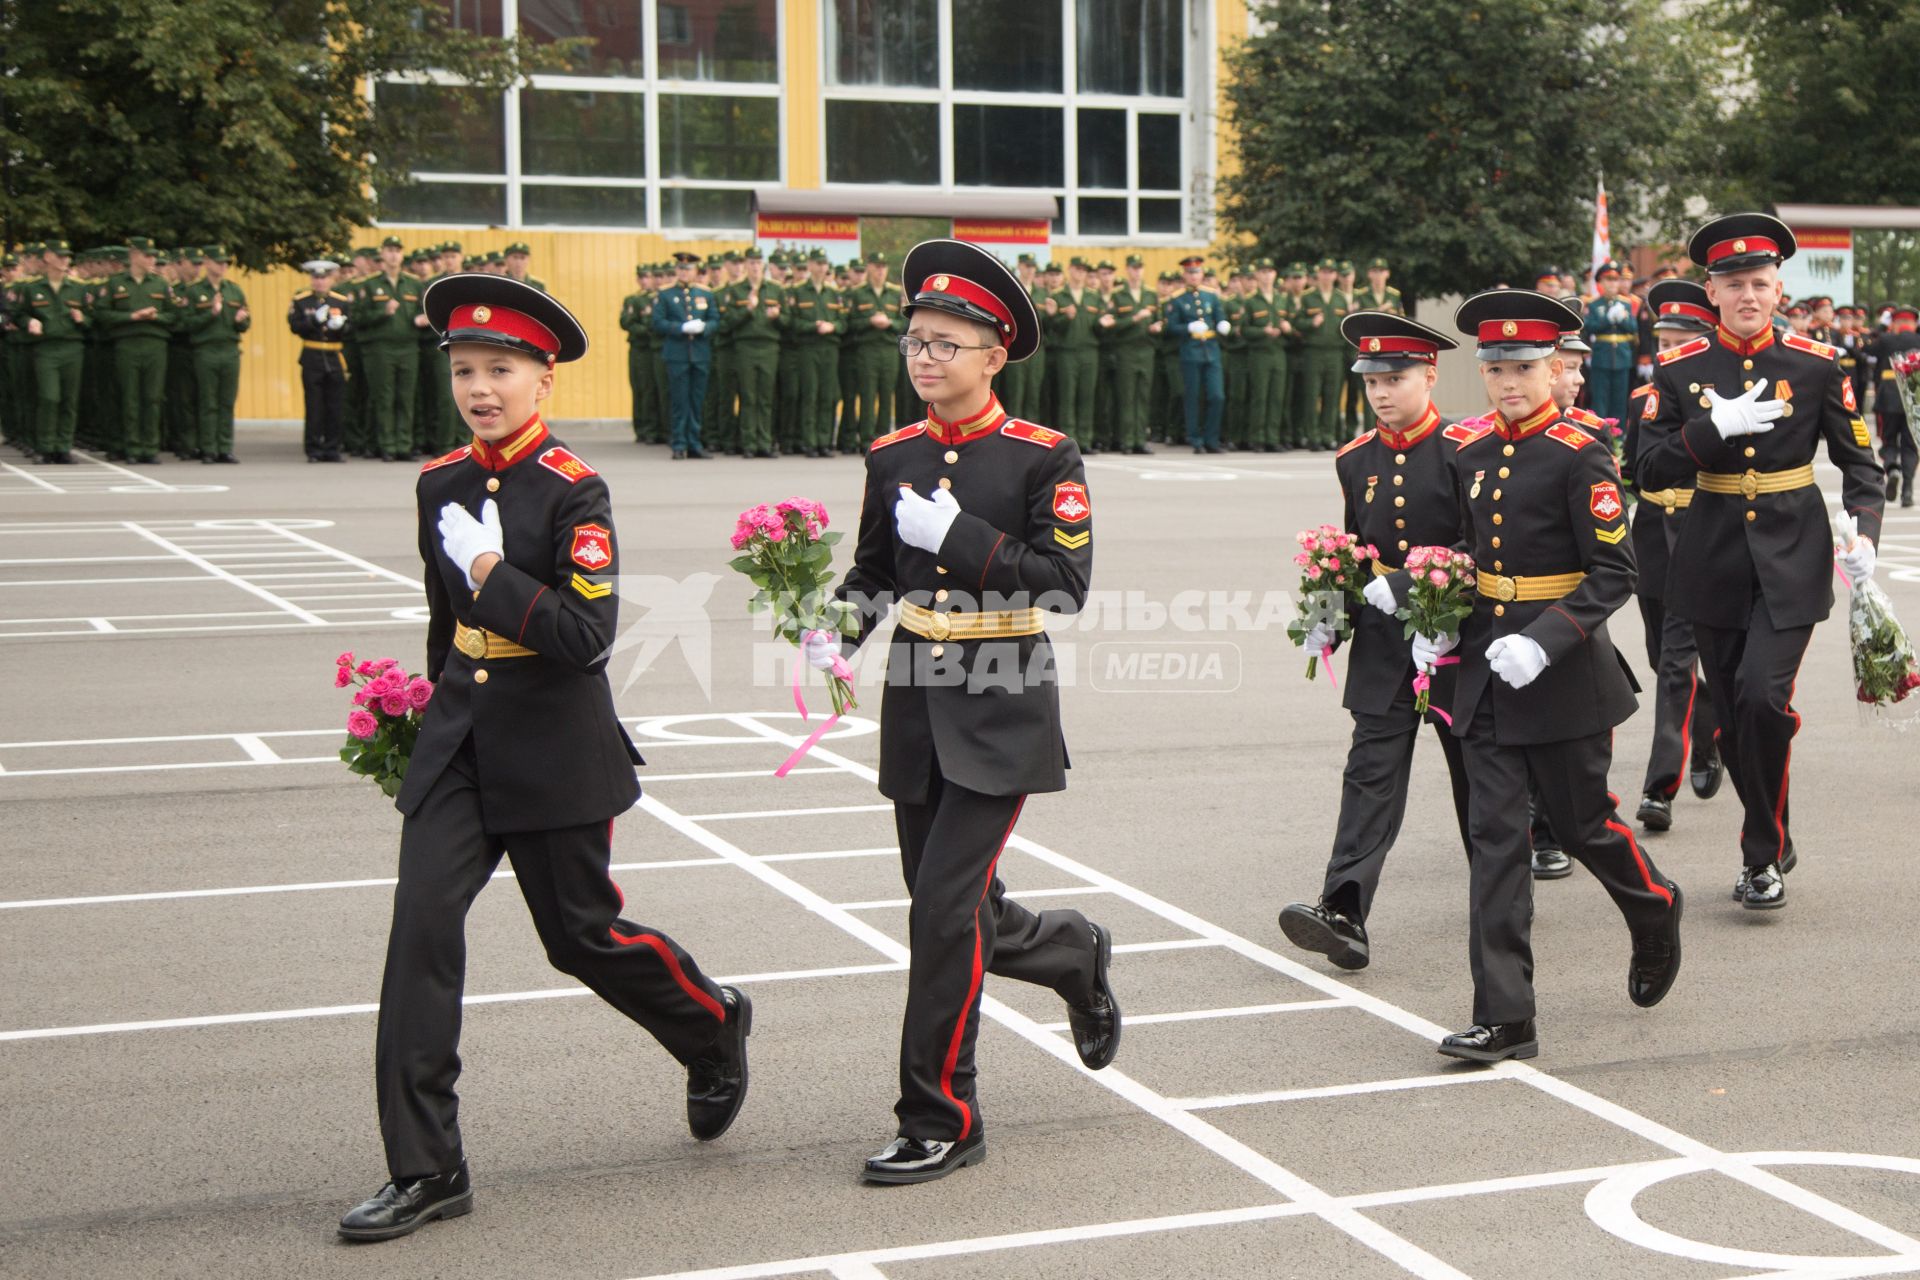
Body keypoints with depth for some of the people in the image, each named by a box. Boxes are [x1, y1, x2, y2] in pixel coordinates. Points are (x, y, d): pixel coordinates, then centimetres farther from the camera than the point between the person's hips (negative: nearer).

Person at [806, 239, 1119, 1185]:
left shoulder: (1044, 458, -8)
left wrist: (958, 533, -21)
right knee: (953, 909, 13)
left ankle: (941, 1122, 2)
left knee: (947, 905, -11)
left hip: (1001, 708, -6)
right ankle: (1075, 957, 44)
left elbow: (1065, 582, -14)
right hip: (916, 702, 6)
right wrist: (837, 629, -3)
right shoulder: (893, 457, 6)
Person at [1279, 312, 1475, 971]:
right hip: (1381, 644, 3)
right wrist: (1329, 617, 2)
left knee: (1478, 769, 12)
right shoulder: (1356, 460, 6)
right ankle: (1344, 912, -16)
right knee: (1372, 771, -7)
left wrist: (1404, 585, -22)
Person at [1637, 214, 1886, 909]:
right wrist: (1714, 426, -22)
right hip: (1714, 565, 2)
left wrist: (1864, 532, -14)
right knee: (1735, 715, 9)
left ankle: (1762, 853, -2)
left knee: (1763, 697, -19)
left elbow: (1860, 462, 3)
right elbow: (1648, 468, -7)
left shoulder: (1815, 364, -2)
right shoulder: (1680, 369, -1)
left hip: (1792, 563, -2)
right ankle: (1774, 844, 29)